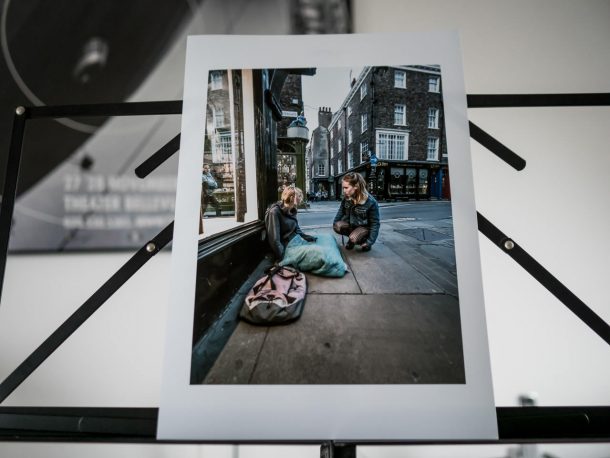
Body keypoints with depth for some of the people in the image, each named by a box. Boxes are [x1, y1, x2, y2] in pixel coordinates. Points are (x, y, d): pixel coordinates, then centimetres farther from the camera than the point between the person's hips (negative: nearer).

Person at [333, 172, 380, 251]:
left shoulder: (371, 202, -26)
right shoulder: (345, 198, -12)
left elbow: (375, 223, -19)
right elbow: (341, 212, 6)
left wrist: (370, 242, -21)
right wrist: (334, 224, -6)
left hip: (365, 227, -5)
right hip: (351, 225, 5)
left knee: (353, 238, -32)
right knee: (337, 226, -24)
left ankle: (364, 240, 3)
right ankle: (352, 237, 4)